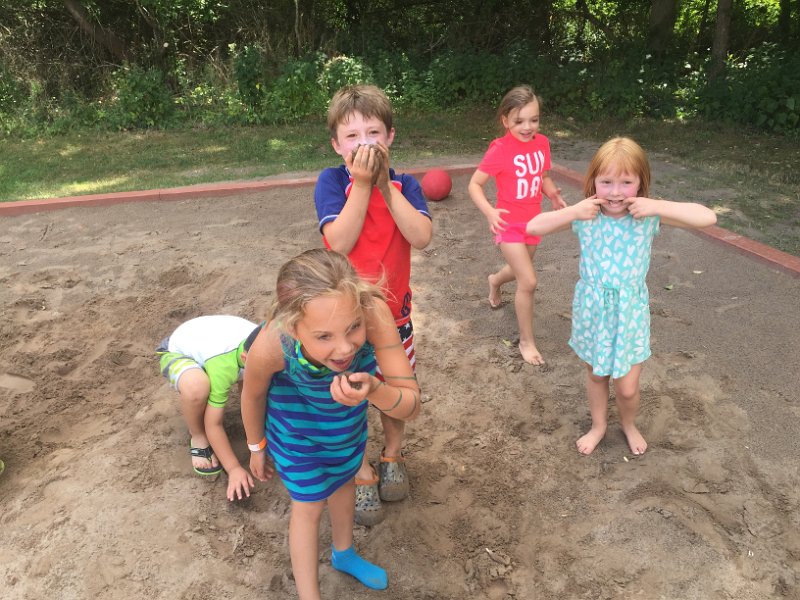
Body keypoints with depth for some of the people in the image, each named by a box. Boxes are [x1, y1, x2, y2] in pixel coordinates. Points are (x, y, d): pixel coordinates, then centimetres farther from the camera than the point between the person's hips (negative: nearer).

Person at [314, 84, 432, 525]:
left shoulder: (404, 185, -5)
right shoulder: (332, 182, -11)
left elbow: (422, 237, -22)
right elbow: (340, 241, -24)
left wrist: (385, 184, -25)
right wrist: (362, 184, -26)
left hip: (393, 310, 2)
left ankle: (392, 455, 44)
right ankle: (361, 472, 33)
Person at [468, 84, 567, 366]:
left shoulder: (542, 143, -3)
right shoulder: (500, 149, -20)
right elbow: (474, 184, -16)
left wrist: (554, 195, -8)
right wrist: (490, 212, -33)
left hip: (533, 221, 6)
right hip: (509, 224, -6)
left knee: (520, 271, 24)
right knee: (528, 282, -10)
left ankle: (495, 280, 61)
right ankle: (527, 341, 9)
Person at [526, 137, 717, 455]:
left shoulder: (647, 216, -15)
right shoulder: (585, 216, -14)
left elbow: (708, 217, -20)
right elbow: (533, 227, -14)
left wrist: (657, 207, -29)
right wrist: (573, 212, -26)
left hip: (630, 311, -1)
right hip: (593, 308, 1)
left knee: (627, 388, 7)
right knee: (595, 374, 21)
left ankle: (628, 424, 42)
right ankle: (598, 425, 48)